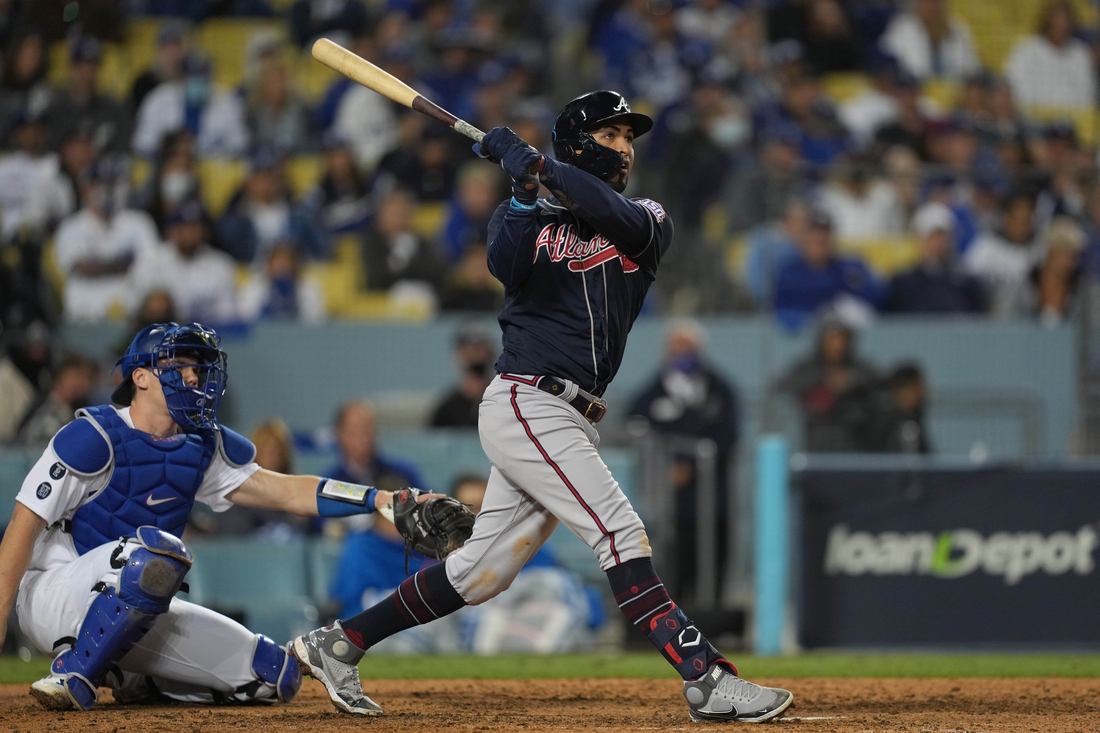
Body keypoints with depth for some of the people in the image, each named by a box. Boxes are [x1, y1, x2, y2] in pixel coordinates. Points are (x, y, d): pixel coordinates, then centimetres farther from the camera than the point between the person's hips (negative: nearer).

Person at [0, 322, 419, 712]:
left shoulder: (201, 450, 9)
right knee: (160, 551, -38)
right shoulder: (96, 437, -12)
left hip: (136, 619, 7)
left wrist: (382, 499, -7)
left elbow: (286, 492, 5)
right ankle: (74, 675, -26)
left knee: (276, 675, -2)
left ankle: (137, 681, 12)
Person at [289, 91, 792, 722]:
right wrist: (526, 190, -20)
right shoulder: (530, 217, 6)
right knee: (622, 532, -17)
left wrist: (543, 165, -13)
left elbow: (629, 221, -12)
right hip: (529, 403, -6)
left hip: (575, 422, 6)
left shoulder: (650, 221, 13)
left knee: (481, 572, 7)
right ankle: (709, 681, -23)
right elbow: (507, 264, -16)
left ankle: (337, 645, 17)